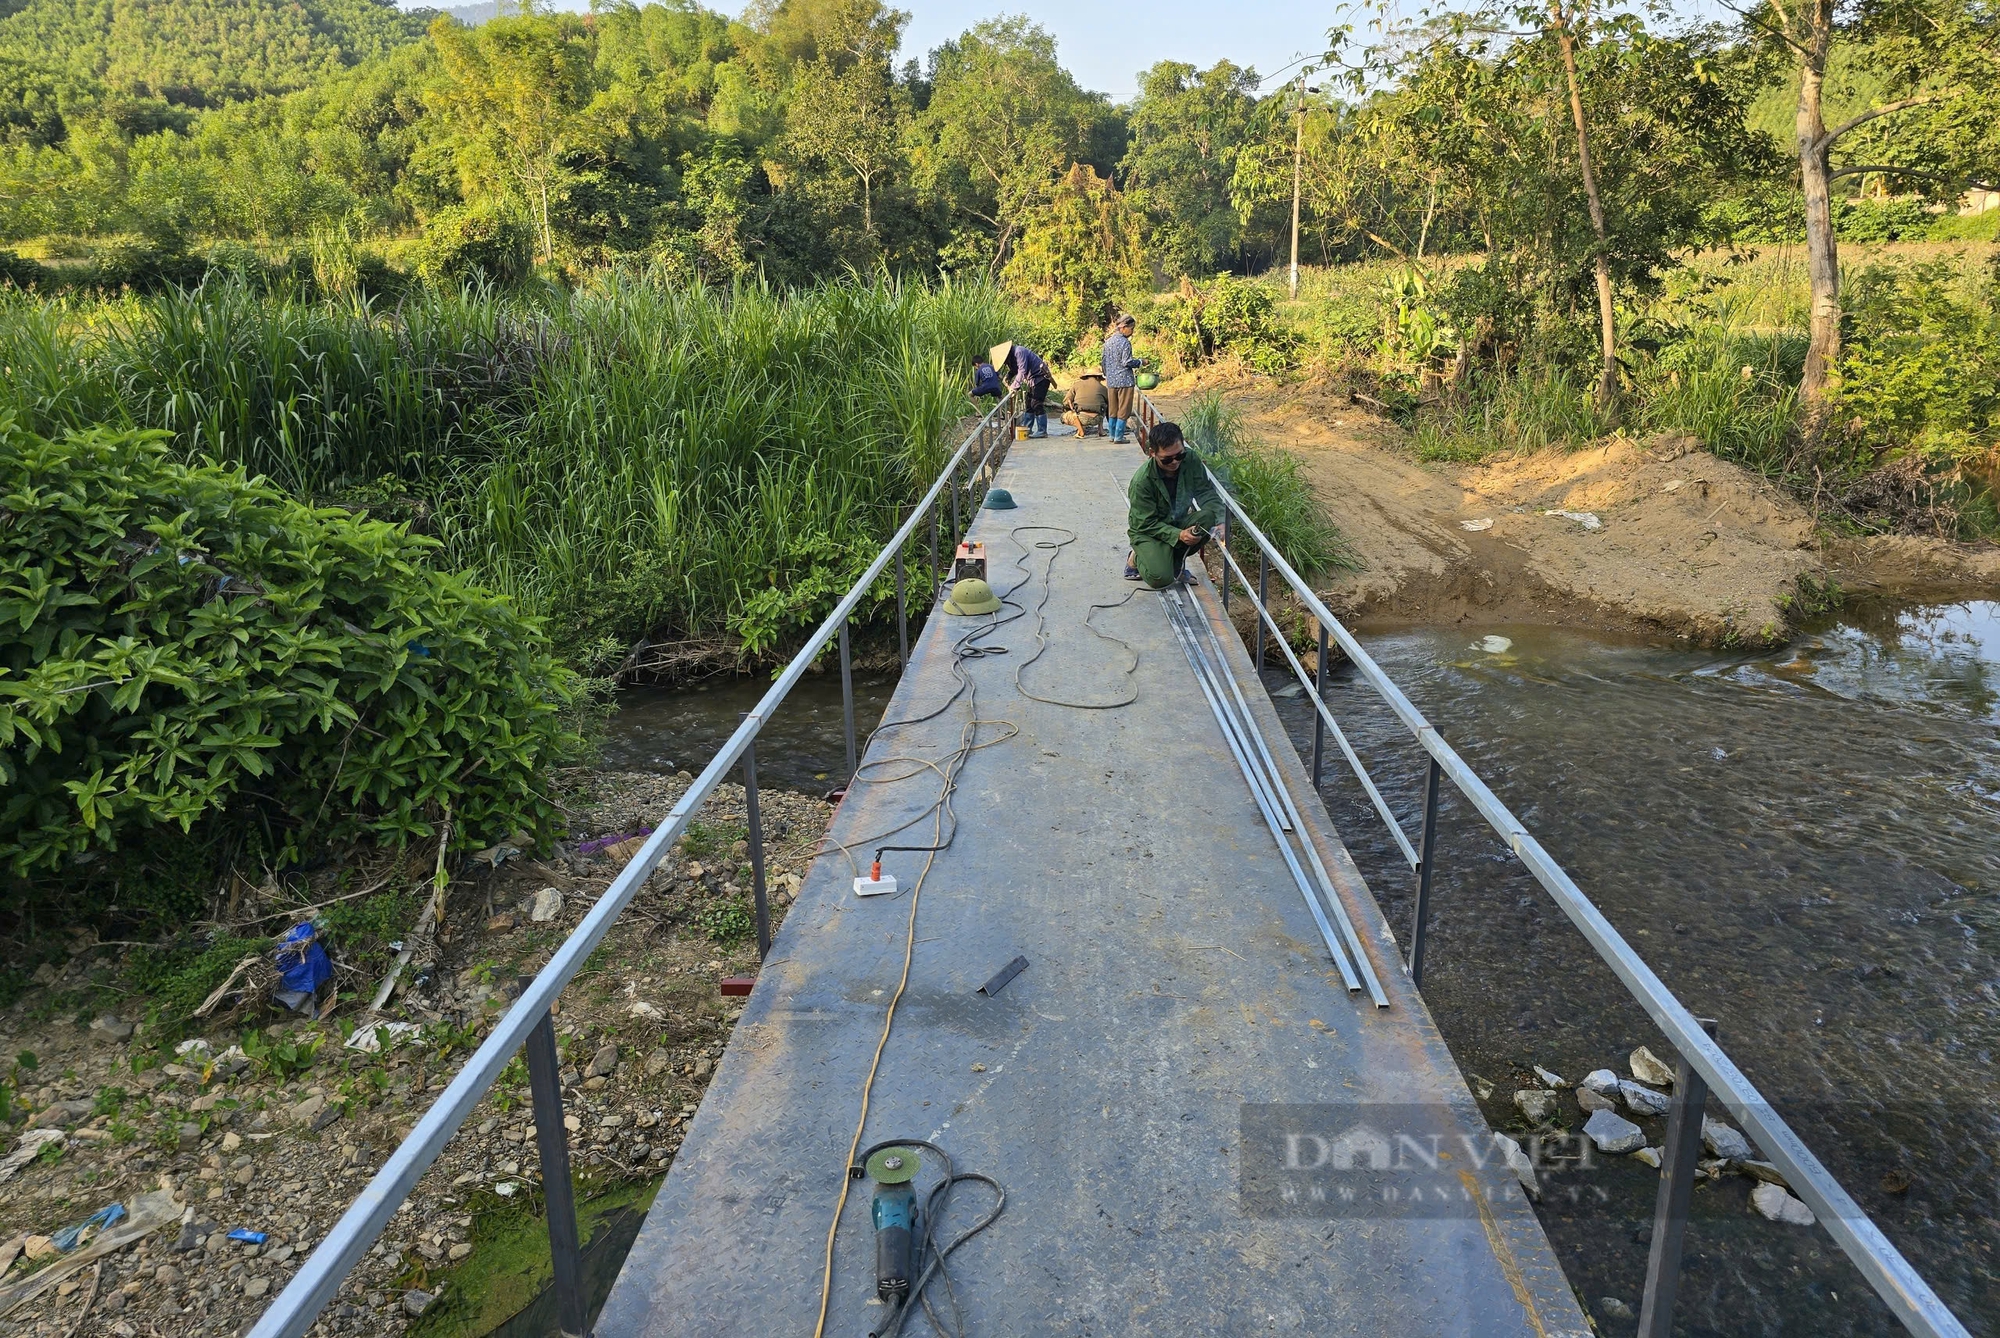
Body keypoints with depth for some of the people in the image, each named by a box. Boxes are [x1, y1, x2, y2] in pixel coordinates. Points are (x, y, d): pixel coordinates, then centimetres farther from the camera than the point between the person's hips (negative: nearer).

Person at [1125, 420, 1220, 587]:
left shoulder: (1191, 461, -14)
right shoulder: (1142, 481, -26)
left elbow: (1206, 493, -12)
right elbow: (1146, 524, -21)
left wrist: (1220, 521, -31)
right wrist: (1178, 535, -34)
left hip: (1179, 523, 5)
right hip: (1148, 531, -5)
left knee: (1208, 518, -27)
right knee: (1160, 578, -28)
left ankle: (1175, 559, -3)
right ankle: (1137, 558, 8)